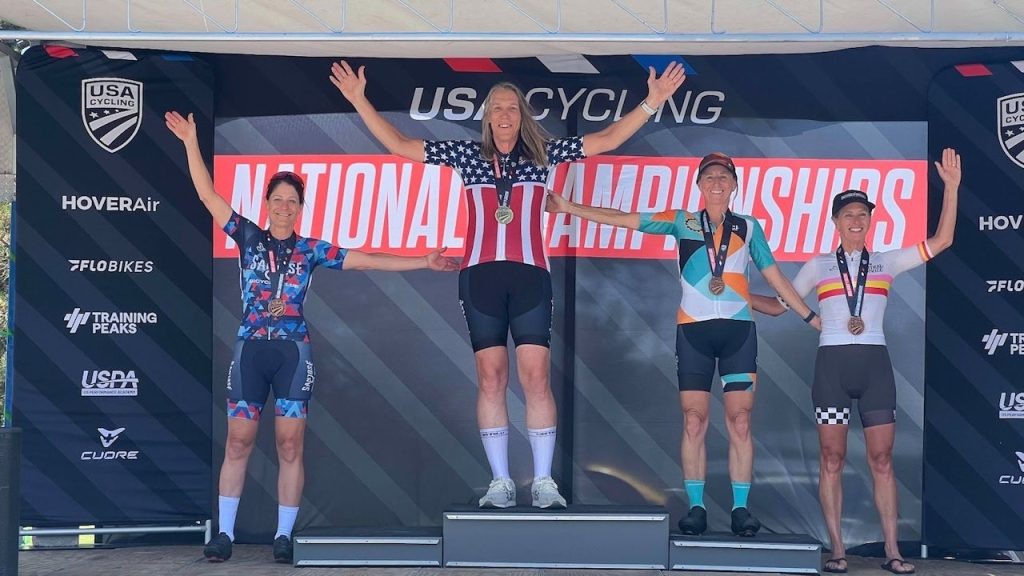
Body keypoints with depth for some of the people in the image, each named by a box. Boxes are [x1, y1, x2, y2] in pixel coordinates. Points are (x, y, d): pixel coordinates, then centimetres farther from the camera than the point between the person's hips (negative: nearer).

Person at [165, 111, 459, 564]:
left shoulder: (311, 249, 7)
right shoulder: (248, 237, 7)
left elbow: (367, 260, 7)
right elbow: (207, 194, 3)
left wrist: (423, 262, 3)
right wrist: (191, 141, -3)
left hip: (293, 352, 0)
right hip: (251, 350, 0)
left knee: (290, 445, -1)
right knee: (238, 442, -2)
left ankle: (284, 535, 5)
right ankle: (225, 533, 3)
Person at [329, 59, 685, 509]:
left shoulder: (542, 153, 12)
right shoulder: (466, 154, 12)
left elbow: (608, 139, 10)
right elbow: (398, 144, 12)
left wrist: (652, 103, 4)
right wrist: (359, 100, 8)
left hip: (529, 274, -1)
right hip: (480, 275, 1)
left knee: (536, 378, -6)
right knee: (490, 379, 0)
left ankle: (543, 481, -2)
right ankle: (500, 482, 4)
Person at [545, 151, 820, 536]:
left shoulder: (749, 227, 12)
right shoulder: (683, 222, 10)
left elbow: (774, 277, 16)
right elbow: (623, 219, 6)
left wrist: (811, 317, 14)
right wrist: (569, 208, 0)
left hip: (738, 330, 0)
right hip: (694, 329, 0)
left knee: (740, 422, -4)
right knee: (694, 422, -2)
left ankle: (741, 509, 0)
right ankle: (695, 507, 2)